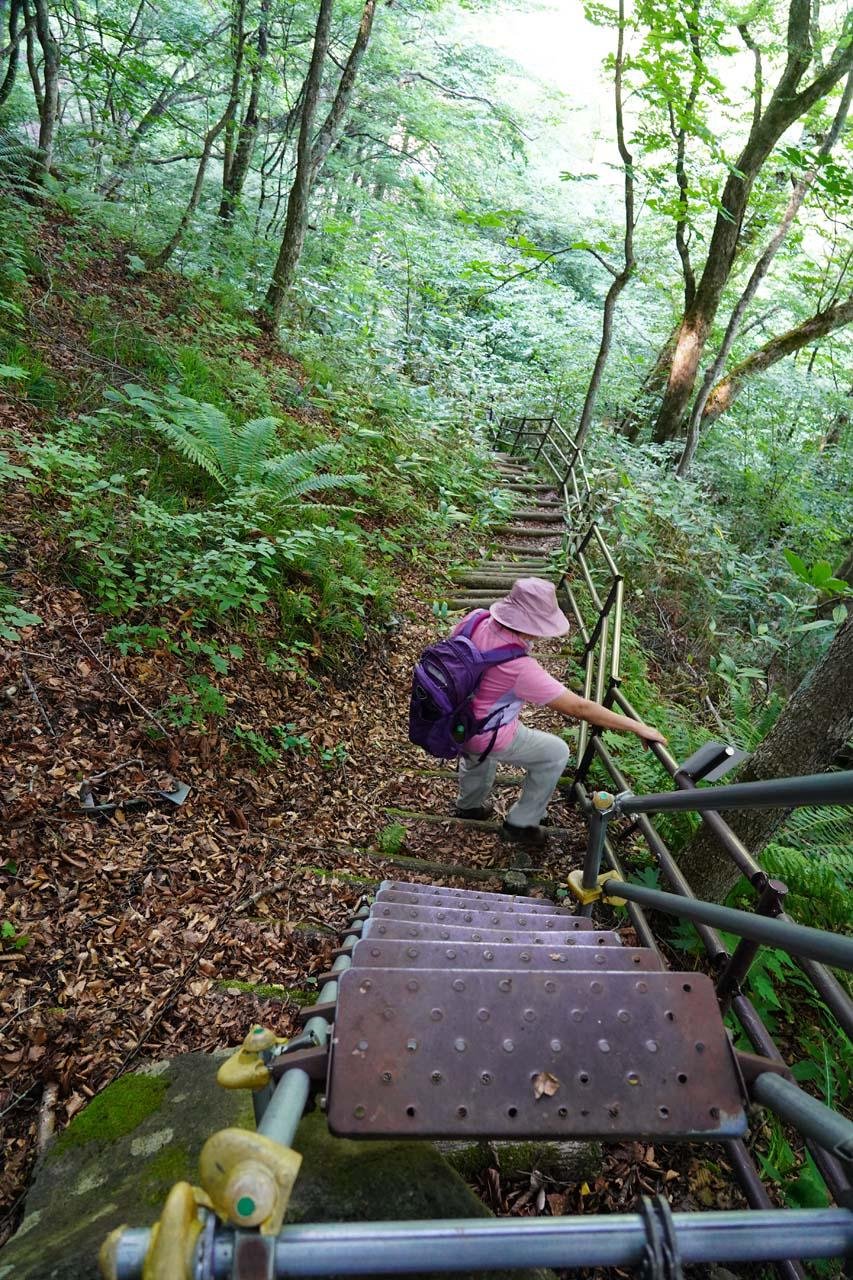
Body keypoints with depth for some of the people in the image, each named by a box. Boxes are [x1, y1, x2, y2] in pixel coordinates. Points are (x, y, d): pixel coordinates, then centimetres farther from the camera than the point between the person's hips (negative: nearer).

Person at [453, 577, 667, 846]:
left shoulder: (476, 619, -17)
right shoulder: (519, 667, -34)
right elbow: (580, 707, -28)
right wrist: (638, 727, -20)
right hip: (484, 738, -7)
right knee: (556, 753, 14)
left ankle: (469, 804, 59)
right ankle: (521, 823, 27)